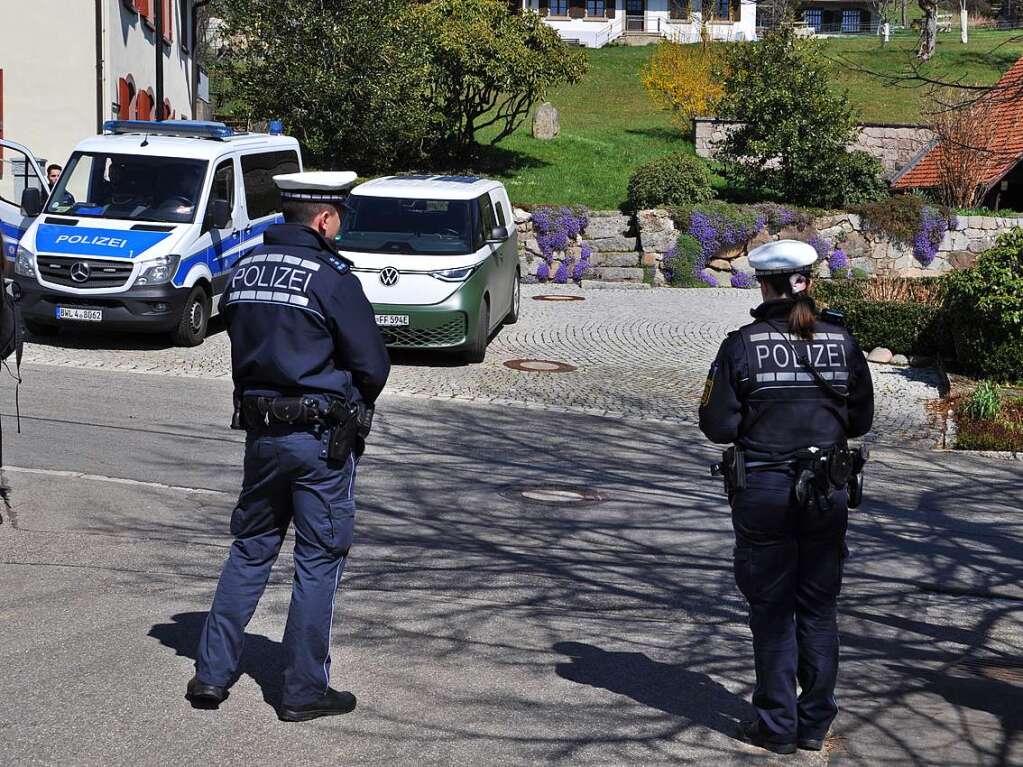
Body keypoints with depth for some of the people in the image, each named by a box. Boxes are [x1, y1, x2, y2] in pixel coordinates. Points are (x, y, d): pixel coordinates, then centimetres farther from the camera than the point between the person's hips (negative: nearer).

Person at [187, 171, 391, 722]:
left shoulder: (245, 270, 7)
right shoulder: (331, 277, -14)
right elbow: (373, 365, -11)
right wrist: (354, 406, 8)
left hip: (260, 428, 6)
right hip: (321, 435, -6)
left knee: (251, 549, 16)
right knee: (319, 559, 4)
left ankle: (211, 674, 16)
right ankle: (304, 690, 10)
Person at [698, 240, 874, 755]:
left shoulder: (742, 345, -11)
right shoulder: (841, 343, -1)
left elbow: (717, 426, -10)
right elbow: (861, 420, 5)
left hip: (764, 490, -3)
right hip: (828, 494, 3)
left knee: (772, 611, 8)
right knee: (819, 610, 13)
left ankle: (777, 727, 14)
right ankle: (815, 724, 20)